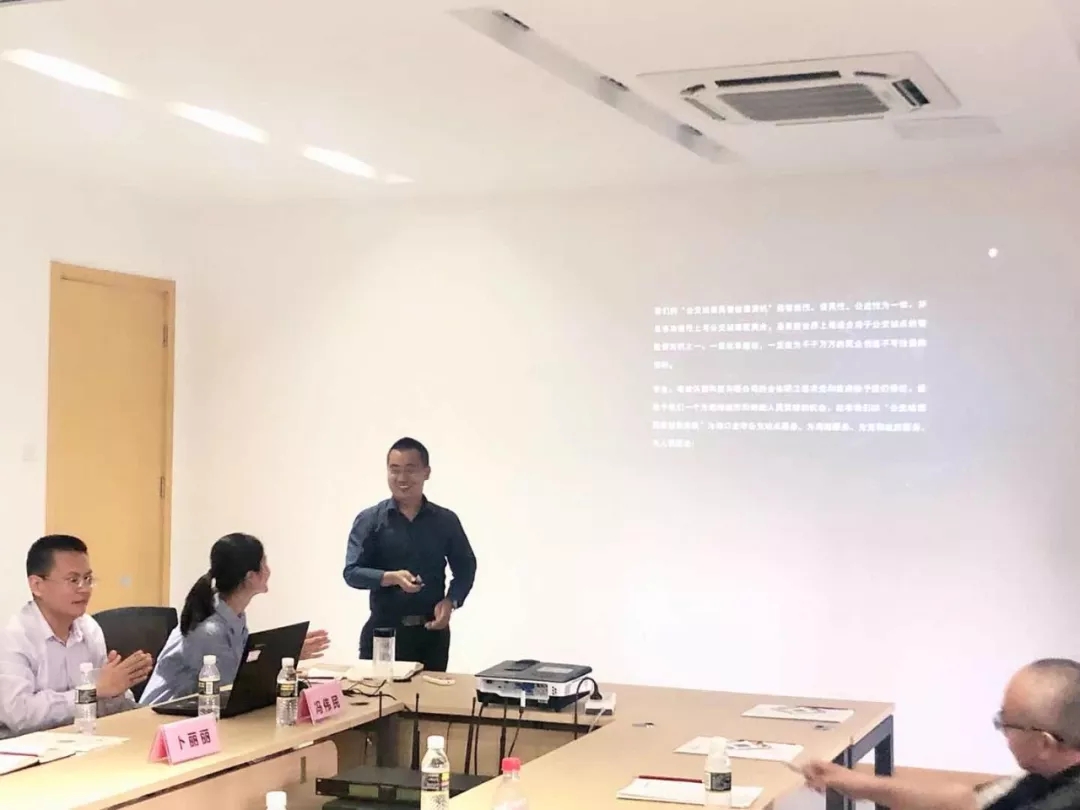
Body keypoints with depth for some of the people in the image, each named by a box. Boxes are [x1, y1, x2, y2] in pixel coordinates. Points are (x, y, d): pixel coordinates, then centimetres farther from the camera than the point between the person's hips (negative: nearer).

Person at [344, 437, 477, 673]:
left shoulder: (446, 520, 5)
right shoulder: (370, 520, 0)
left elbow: (465, 568, 11)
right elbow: (352, 572, -5)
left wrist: (451, 601, -7)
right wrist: (392, 577, -22)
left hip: (431, 631, 2)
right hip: (383, 629, -1)